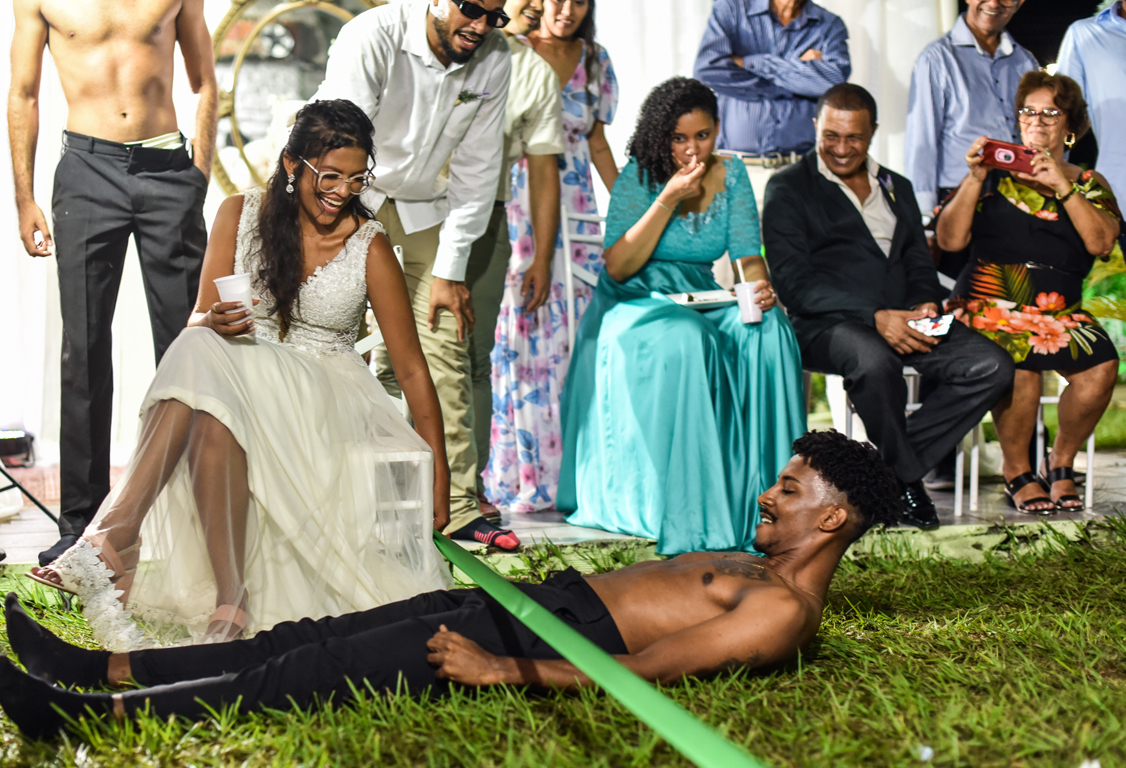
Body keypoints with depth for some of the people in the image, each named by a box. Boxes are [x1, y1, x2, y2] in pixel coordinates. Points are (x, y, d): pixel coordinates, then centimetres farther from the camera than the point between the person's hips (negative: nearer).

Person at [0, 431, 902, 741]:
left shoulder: (783, 609, -12)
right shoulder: (747, 569, 20)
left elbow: (643, 669, -20)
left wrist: (506, 671, -24)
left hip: (558, 638, -9)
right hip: (544, 602, 9)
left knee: (317, 673, -13)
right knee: (315, 638, 2)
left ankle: (79, 711, -12)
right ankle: (105, 668, 4)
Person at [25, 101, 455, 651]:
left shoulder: (369, 247, 0)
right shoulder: (241, 214, 6)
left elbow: (411, 367, 1)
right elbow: (197, 321, 6)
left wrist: (438, 469, -3)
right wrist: (214, 323, -20)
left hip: (323, 397, -2)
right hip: (242, 374, 2)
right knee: (199, 351, -35)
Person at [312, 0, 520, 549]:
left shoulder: (494, 61, -10)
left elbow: (476, 169, -4)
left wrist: (450, 270, -6)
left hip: (423, 207, 4)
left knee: (446, 348, -5)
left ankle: (456, 507, -1)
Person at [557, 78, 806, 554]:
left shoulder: (731, 176, 7)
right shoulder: (640, 176, -6)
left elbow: (749, 256, 4)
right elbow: (617, 269, -13)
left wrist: (759, 286, -20)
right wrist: (669, 199, -19)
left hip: (701, 300, 4)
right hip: (634, 306, -4)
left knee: (769, 331, -29)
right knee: (687, 340, -38)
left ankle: (763, 498, -27)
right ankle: (690, 516, -36)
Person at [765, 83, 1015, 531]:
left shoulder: (897, 188, 24)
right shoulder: (788, 190, 4)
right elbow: (793, 282, -8)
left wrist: (926, 303, -4)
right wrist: (874, 316, -21)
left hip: (902, 321, 6)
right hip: (827, 325, -5)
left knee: (993, 368, -18)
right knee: (873, 359, -40)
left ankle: (889, 467, -14)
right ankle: (907, 478, -15)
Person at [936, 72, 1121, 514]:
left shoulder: (1089, 185, 17)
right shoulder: (995, 173, 12)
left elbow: (1101, 243, -3)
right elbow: (949, 239, 1)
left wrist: (1063, 187, -11)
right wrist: (975, 180, -10)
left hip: (1060, 309, 2)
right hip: (990, 303, -2)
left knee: (1101, 366, -28)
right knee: (1020, 365, -34)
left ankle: (1060, 464, -3)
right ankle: (1016, 471, -11)